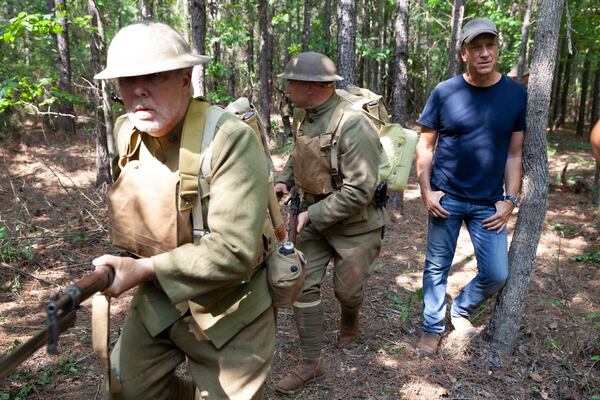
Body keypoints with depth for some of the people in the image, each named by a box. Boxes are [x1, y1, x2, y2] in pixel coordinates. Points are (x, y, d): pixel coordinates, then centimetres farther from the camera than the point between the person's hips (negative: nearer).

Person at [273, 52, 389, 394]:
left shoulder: (352, 124, -26)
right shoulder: (302, 115, 0)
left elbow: (359, 191, -27)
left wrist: (311, 215, -22)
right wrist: (284, 181, 1)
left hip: (355, 223, -6)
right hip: (314, 216, 7)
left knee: (347, 289, 10)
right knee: (304, 285, 3)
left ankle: (350, 321, 48)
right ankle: (312, 362, 19)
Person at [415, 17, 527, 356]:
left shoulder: (516, 94, 0)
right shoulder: (445, 93, -5)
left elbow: (515, 154, 3)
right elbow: (425, 146, 0)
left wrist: (510, 200, -3)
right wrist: (426, 191, -8)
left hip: (489, 203, 2)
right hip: (446, 198, -1)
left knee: (497, 274, 2)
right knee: (437, 266, 9)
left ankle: (461, 311, 31)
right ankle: (433, 327, 29)